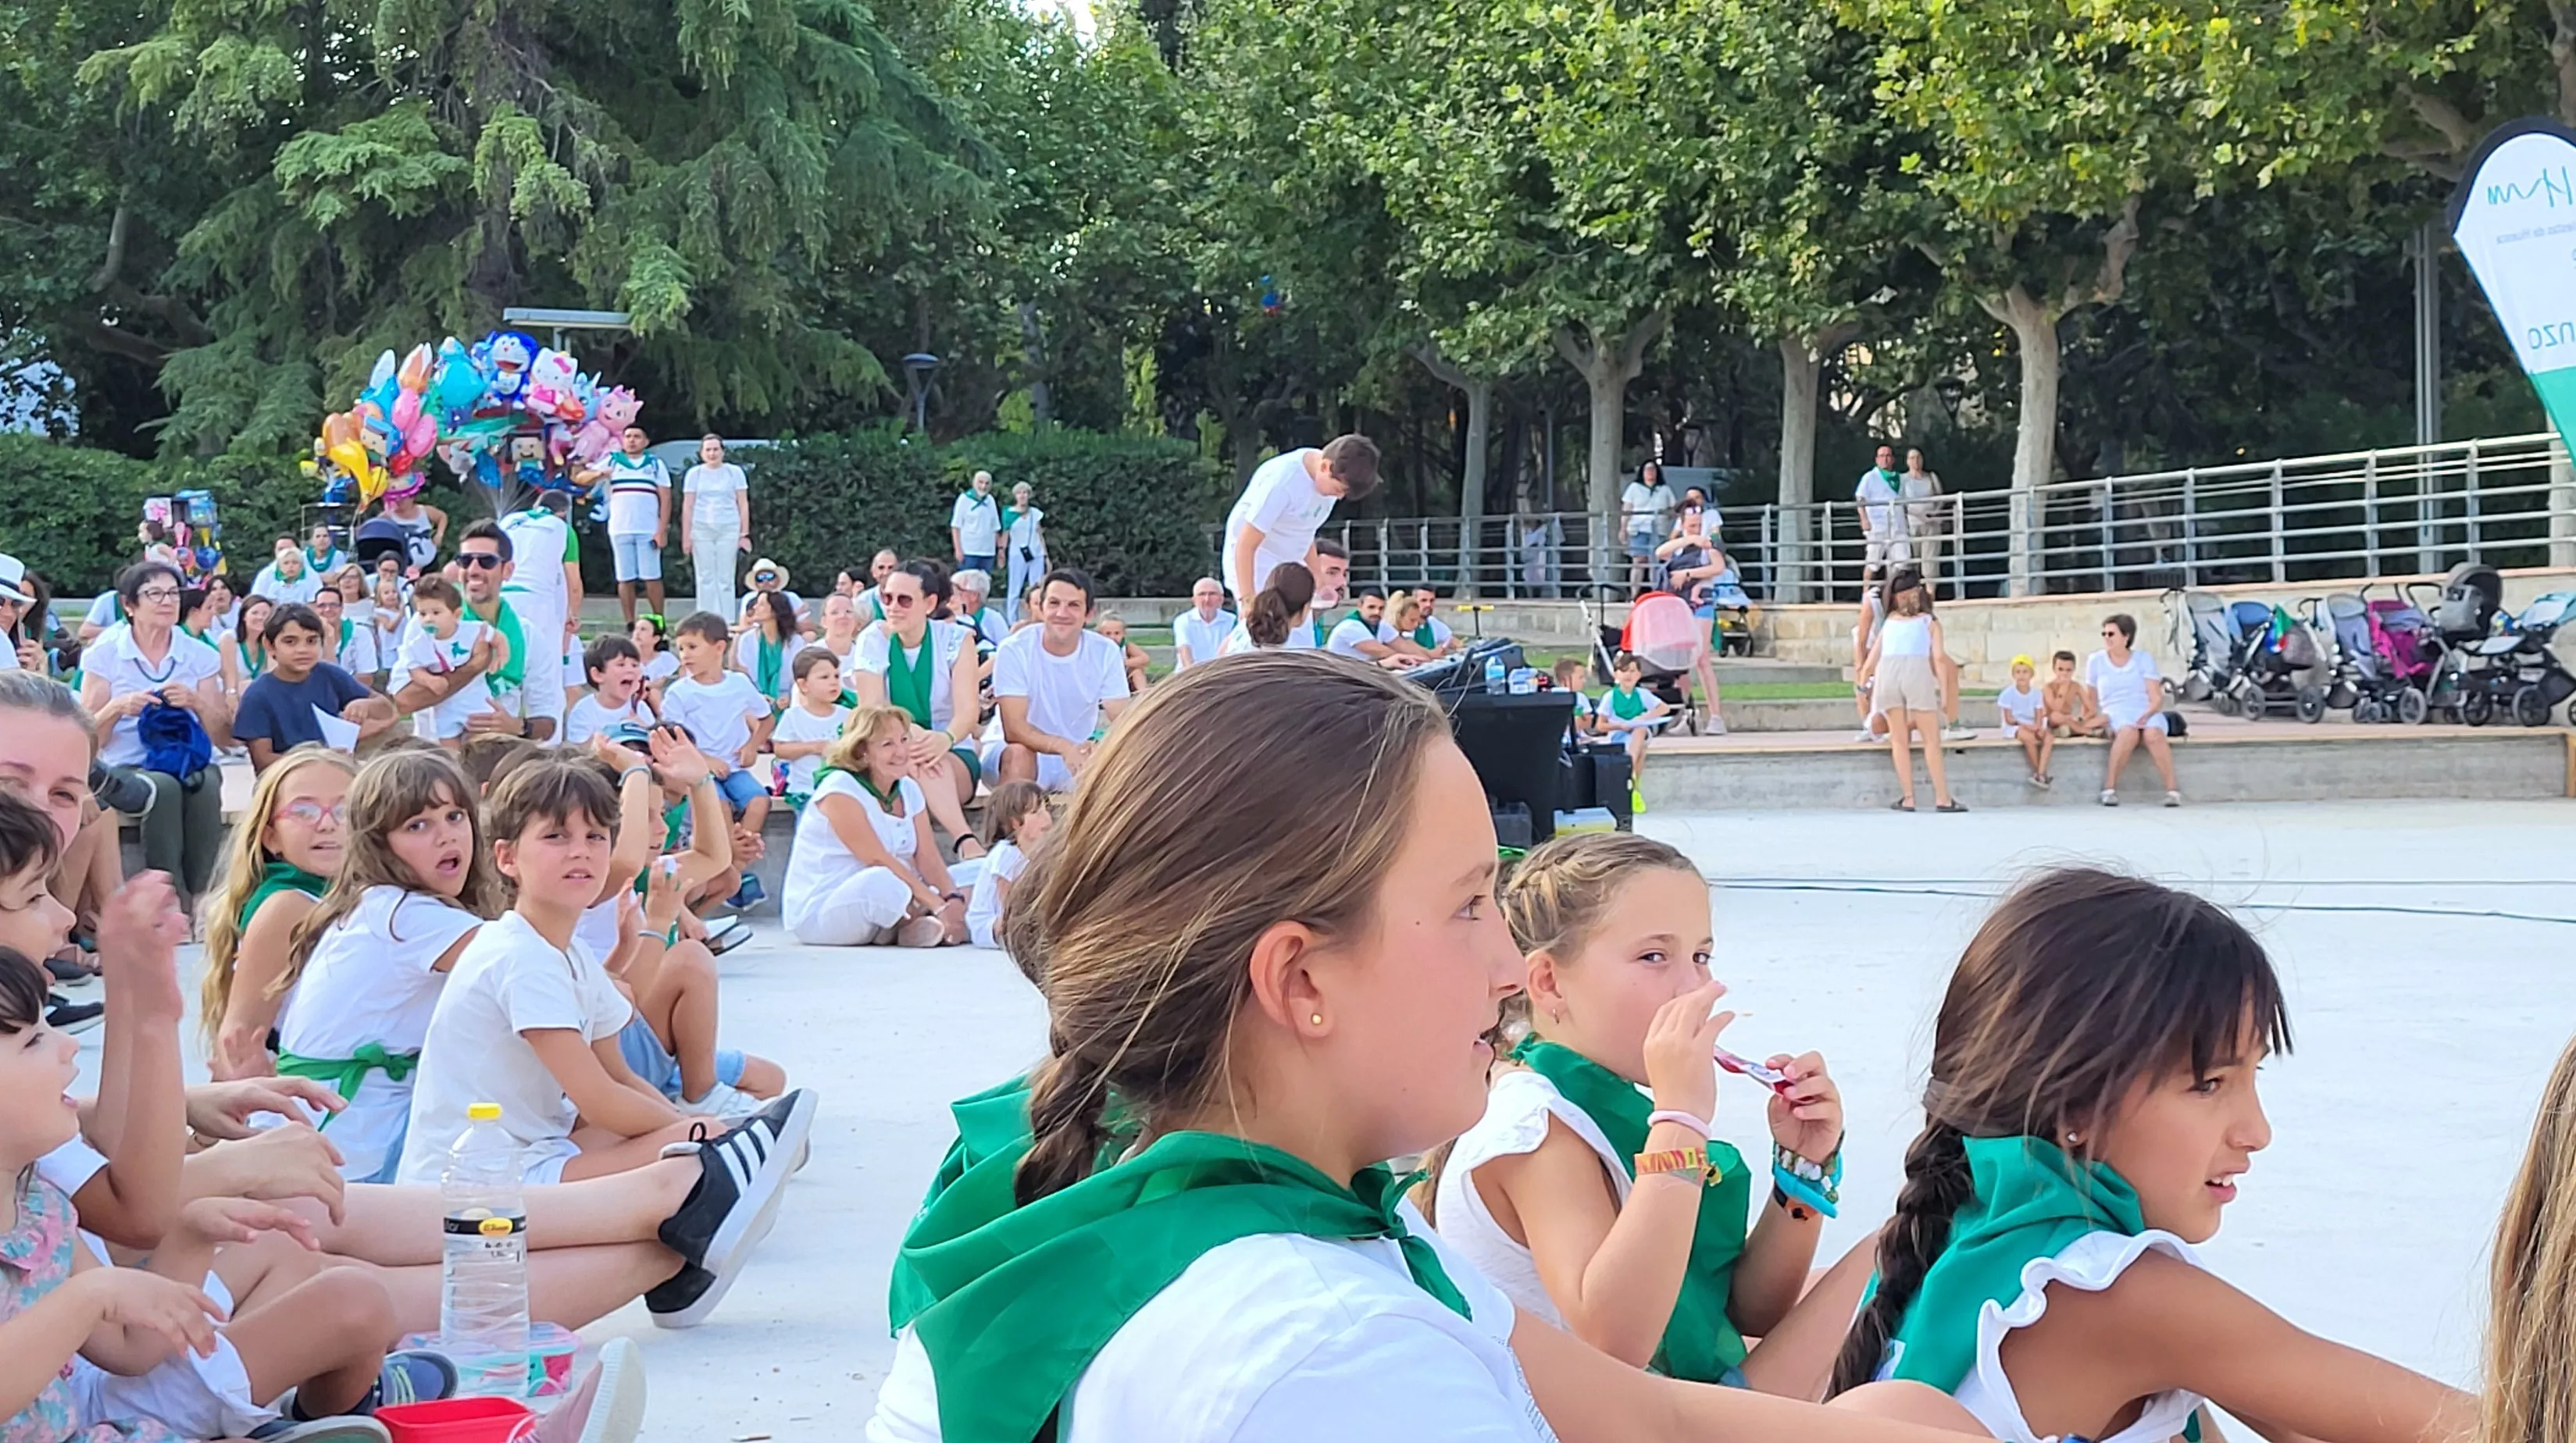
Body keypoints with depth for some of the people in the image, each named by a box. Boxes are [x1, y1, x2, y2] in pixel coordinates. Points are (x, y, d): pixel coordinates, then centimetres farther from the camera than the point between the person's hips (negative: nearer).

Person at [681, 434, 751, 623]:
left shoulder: (734, 472, 6)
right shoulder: (695, 474, 8)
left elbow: (743, 504, 6)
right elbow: (688, 506, 8)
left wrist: (745, 534, 0)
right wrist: (686, 536, 3)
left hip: (728, 529, -1)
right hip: (702, 529, 1)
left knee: (726, 579, -2)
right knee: (706, 578, 1)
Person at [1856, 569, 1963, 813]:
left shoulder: (1889, 623, 30)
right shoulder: (1930, 622, 24)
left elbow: (1868, 665, 24)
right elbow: (1938, 658, 8)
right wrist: (1944, 689, 4)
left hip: (1887, 670, 2)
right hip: (1917, 670, -2)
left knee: (1899, 739, 11)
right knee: (1932, 740, 4)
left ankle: (1908, 798, 5)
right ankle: (1942, 799, -1)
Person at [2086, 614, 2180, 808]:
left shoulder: (2144, 659, 8)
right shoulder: (2095, 661, 11)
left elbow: (2157, 698, 1)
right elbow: (2090, 698, 17)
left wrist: (2147, 715, -19)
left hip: (2146, 714, 0)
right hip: (2116, 714, 0)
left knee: (2153, 734, -38)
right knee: (2129, 732, -39)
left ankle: (2172, 790, -37)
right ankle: (2109, 788, -35)